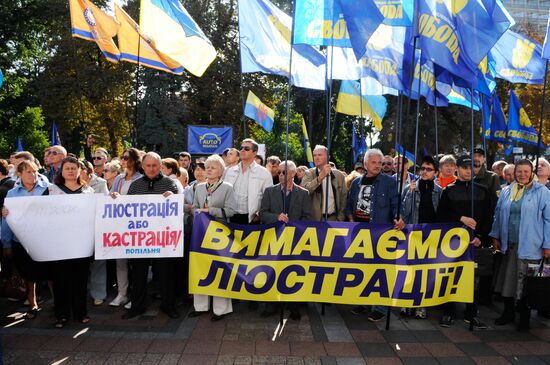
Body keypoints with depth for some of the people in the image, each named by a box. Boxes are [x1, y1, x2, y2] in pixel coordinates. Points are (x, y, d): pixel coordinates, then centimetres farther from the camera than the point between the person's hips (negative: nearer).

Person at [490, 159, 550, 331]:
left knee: (525, 283, 4)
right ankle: (508, 313, 25)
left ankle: (525, 317, 20)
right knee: (507, 279, 10)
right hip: (509, 244, 4)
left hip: (529, 246, -4)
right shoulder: (506, 191, 10)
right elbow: (498, 214, 16)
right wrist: (496, 236, 12)